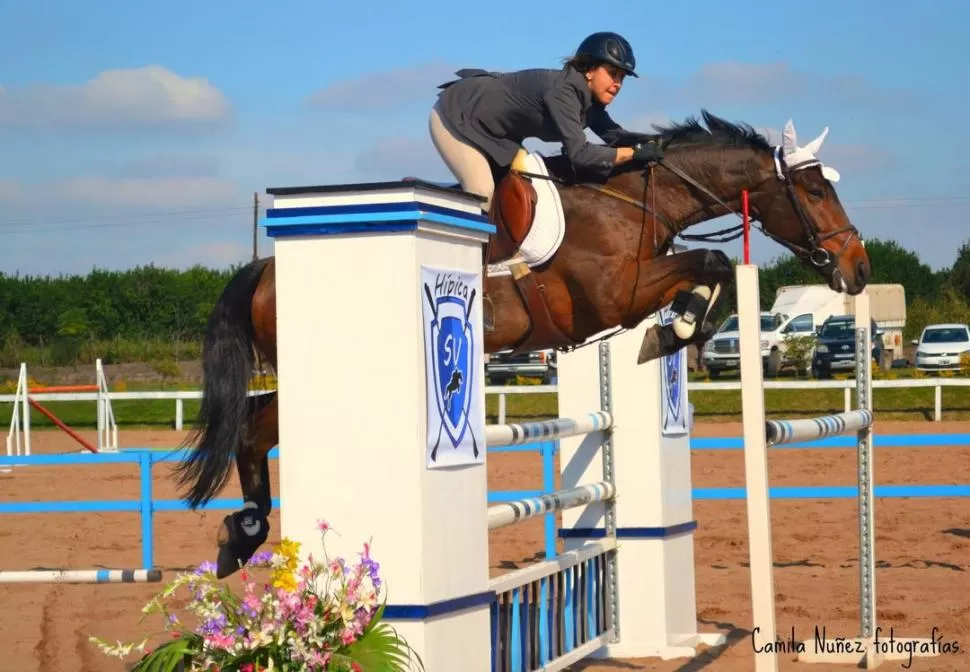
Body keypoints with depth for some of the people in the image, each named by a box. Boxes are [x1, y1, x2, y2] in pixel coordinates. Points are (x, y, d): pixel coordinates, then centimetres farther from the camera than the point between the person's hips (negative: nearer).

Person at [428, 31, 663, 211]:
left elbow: (614, 135, 1)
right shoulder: (563, 90, -33)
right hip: (456, 117, -10)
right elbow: (579, 154, -38)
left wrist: (651, 144, -17)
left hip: (490, 129, 10)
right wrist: (635, 153, -35)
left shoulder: (588, 96, -6)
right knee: (482, 192, -20)